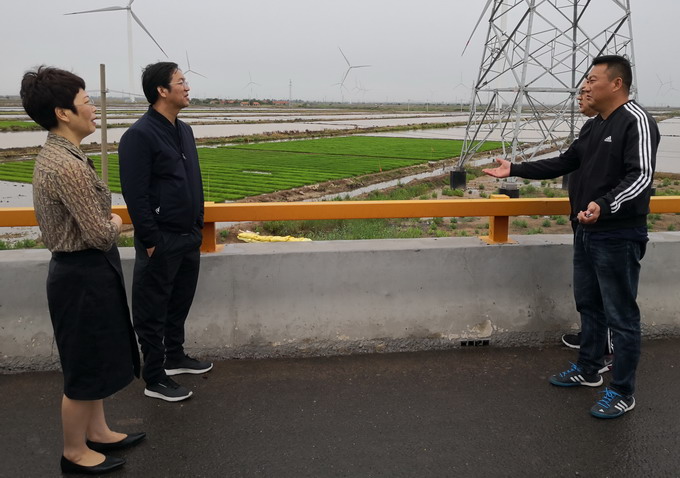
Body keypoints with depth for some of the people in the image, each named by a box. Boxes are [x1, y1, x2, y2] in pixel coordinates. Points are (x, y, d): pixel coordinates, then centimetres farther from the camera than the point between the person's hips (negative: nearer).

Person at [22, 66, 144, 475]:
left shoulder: (54, 155, 7)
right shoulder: (68, 166, -25)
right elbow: (101, 235, -24)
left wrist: (105, 223, 1)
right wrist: (115, 223, -5)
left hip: (83, 269, 10)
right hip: (84, 275, -10)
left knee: (99, 359, 22)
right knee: (85, 367, 6)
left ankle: (97, 431, 38)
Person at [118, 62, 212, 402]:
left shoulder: (184, 131, 11)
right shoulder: (139, 135, -15)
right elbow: (135, 195, -18)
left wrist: (198, 225, 15)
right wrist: (151, 242, -18)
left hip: (189, 238, 8)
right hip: (161, 242, -8)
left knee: (180, 303, 20)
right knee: (153, 312, 4)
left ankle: (175, 357, 37)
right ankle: (154, 380, 14)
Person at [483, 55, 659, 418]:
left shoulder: (636, 121, -14)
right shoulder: (593, 127, 14)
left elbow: (641, 176, -25)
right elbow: (564, 163, 20)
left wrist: (604, 206, -39)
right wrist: (515, 170, 16)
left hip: (618, 236, -9)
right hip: (586, 232, 9)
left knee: (621, 315, 0)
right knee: (589, 305, 19)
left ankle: (623, 393, 10)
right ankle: (588, 370, 35)